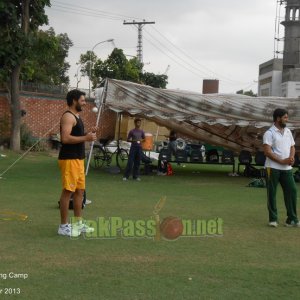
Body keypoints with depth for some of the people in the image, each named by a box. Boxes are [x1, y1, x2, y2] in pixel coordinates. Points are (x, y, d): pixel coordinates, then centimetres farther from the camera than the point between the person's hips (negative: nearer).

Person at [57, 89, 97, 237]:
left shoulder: (77, 117, 18)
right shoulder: (68, 116, -14)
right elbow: (65, 138, -25)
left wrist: (88, 133, 11)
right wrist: (86, 138, -21)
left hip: (78, 158, 10)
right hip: (69, 159, -10)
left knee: (79, 190, 14)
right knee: (68, 191, -6)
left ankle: (78, 223, 22)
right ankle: (63, 226, 0)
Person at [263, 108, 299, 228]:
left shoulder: (288, 131, 13)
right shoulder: (269, 133, -8)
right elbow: (267, 151, -15)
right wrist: (282, 161, -18)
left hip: (287, 168, 6)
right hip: (273, 167, -6)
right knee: (272, 193, 2)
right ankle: (273, 219, 11)